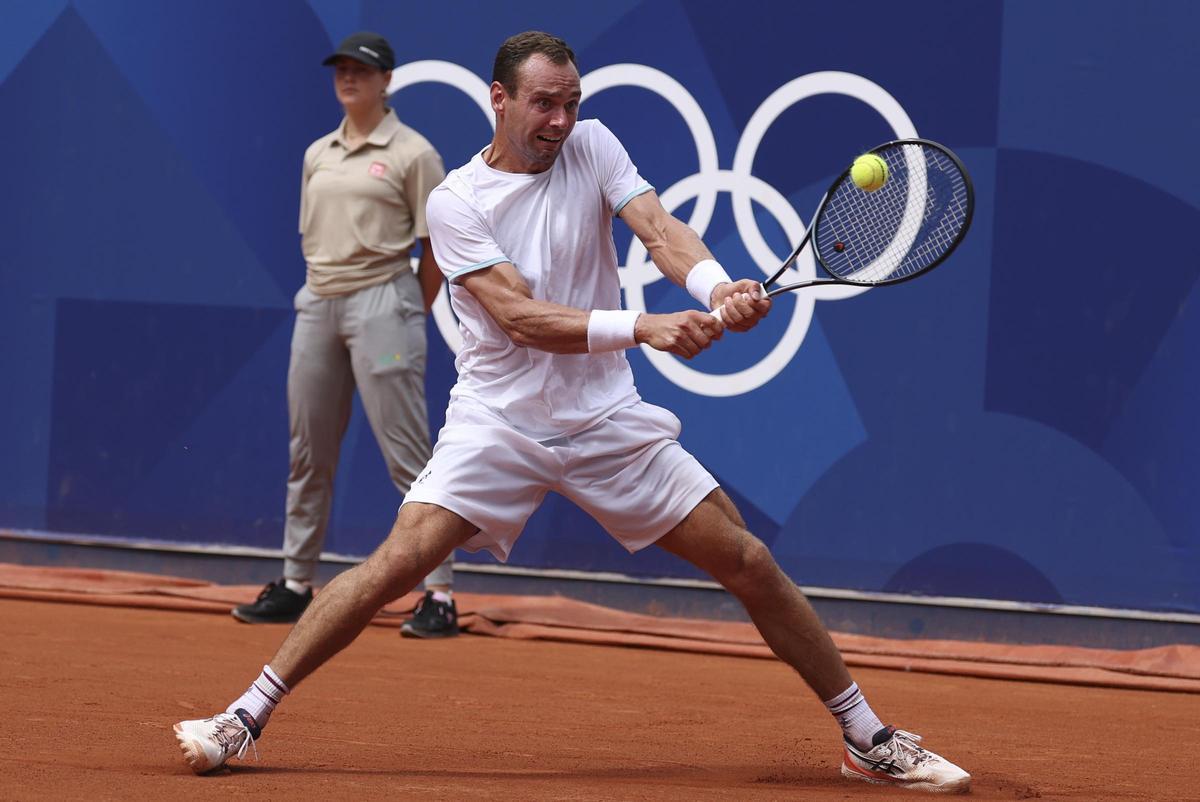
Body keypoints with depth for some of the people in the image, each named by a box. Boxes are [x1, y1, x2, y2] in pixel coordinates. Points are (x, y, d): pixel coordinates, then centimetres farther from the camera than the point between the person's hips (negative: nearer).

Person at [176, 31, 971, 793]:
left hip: (608, 420, 2)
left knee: (751, 564, -3)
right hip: (498, 420, -2)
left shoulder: (592, 148, 1)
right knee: (397, 564, -17)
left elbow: (660, 228, -15)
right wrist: (645, 326, -33)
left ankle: (869, 740, 8)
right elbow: (521, 319, -21)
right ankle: (244, 719, -7)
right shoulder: (455, 202, -9)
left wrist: (719, 286, -37)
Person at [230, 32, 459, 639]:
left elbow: (437, 248, -3)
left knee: (406, 454, -9)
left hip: (380, 300, -6)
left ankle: (440, 594, -9)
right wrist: (323, 290, 10)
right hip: (317, 303, 7)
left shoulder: (411, 153, -3)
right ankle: (296, 584, 19)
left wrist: (410, 315, -2)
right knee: (307, 452, 10)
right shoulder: (318, 154, 15)